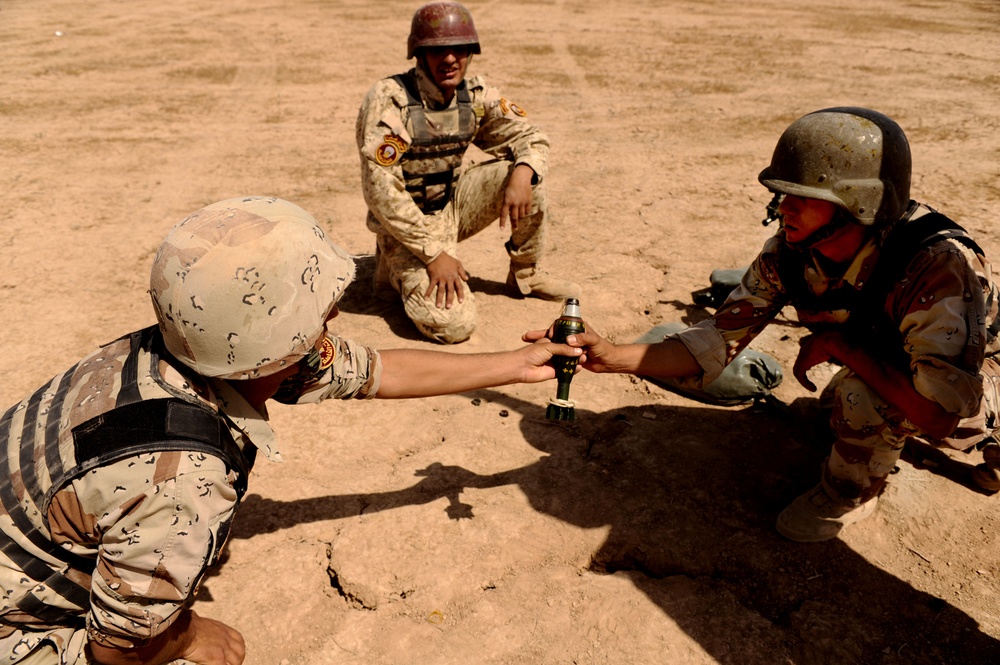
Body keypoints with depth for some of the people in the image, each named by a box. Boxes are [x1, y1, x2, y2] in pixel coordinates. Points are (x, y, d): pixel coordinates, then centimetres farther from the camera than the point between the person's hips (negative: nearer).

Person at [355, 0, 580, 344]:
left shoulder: (476, 95, -3)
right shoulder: (389, 99, -21)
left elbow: (530, 139, 1)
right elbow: (381, 190, -25)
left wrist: (522, 174, -24)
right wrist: (434, 253, -26)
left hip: (452, 208, 6)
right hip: (408, 225, -6)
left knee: (527, 170, -12)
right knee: (453, 323, -24)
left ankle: (525, 274, 6)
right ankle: (396, 272, 7)